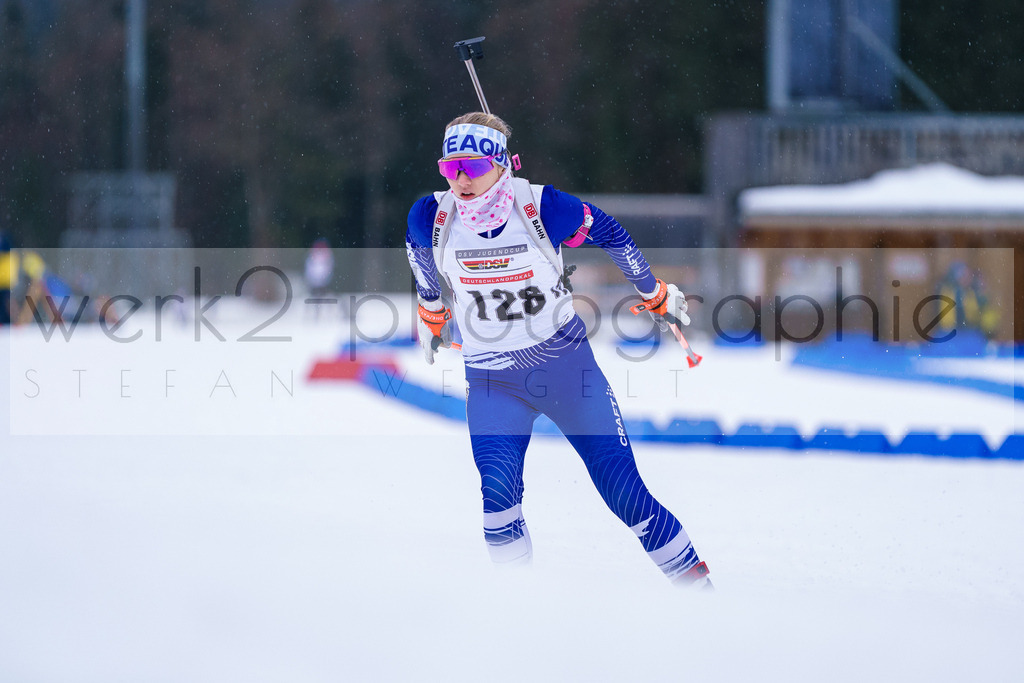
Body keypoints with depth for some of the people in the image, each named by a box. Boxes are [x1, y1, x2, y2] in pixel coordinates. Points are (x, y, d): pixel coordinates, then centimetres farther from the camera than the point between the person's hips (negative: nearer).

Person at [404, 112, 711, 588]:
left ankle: (694, 584, 11)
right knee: (496, 490, -21)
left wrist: (653, 292, 10)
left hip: (566, 364, -1)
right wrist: (431, 314, 26)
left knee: (622, 489, -3)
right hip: (491, 377, 1)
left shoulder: (542, 209, -20)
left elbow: (609, 232, -1)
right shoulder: (432, 219, -14)